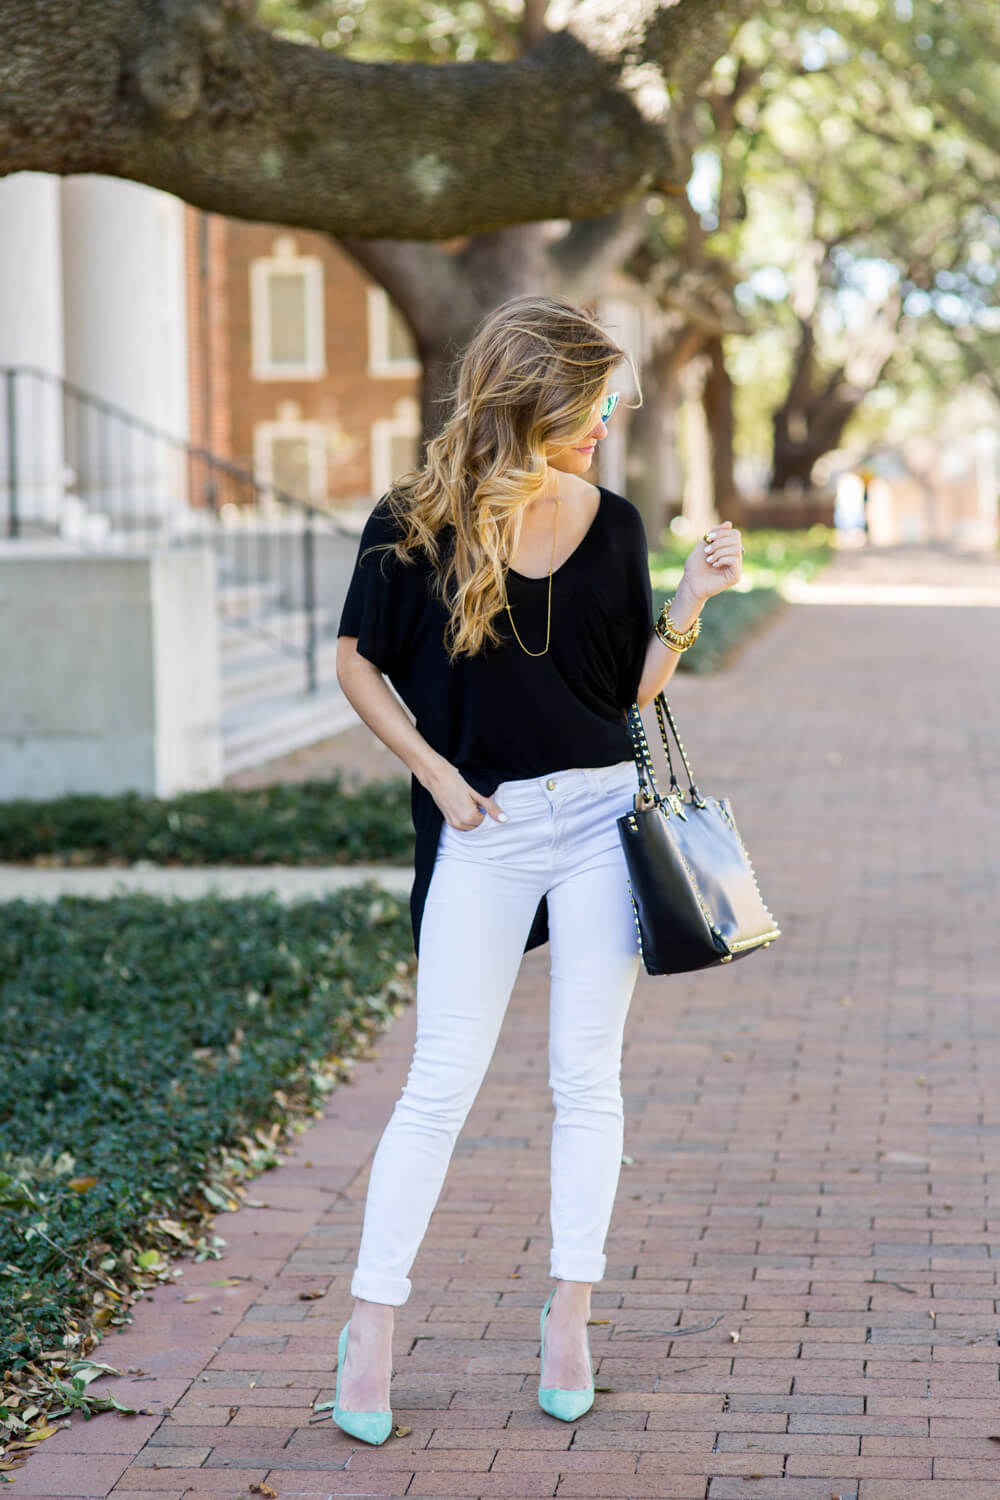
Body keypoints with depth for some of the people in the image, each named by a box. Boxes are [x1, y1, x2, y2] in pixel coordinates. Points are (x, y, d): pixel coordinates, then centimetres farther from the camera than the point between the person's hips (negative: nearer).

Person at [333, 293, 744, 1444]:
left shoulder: (613, 522, 5)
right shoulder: (415, 524, -5)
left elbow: (634, 685, 8)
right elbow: (357, 661, 3)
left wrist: (692, 600, -7)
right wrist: (434, 770, -5)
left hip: (602, 815, 3)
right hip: (482, 829, -3)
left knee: (587, 1080, 6)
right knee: (442, 1083, -1)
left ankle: (569, 1314, 18)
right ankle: (372, 1326, 10)